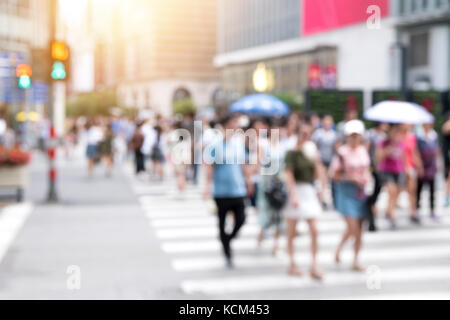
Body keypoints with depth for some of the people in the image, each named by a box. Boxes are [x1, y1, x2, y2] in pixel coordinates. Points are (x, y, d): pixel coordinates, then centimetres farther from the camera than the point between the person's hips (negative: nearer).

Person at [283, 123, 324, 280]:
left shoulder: (311, 152, 9)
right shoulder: (293, 153, -7)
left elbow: (316, 175, 10)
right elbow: (288, 175, -14)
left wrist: (316, 161, -7)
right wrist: (293, 195, -21)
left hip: (310, 192, 5)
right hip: (296, 190, -5)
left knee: (314, 231, -3)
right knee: (292, 232, 8)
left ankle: (314, 267, 2)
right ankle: (292, 264, 20)